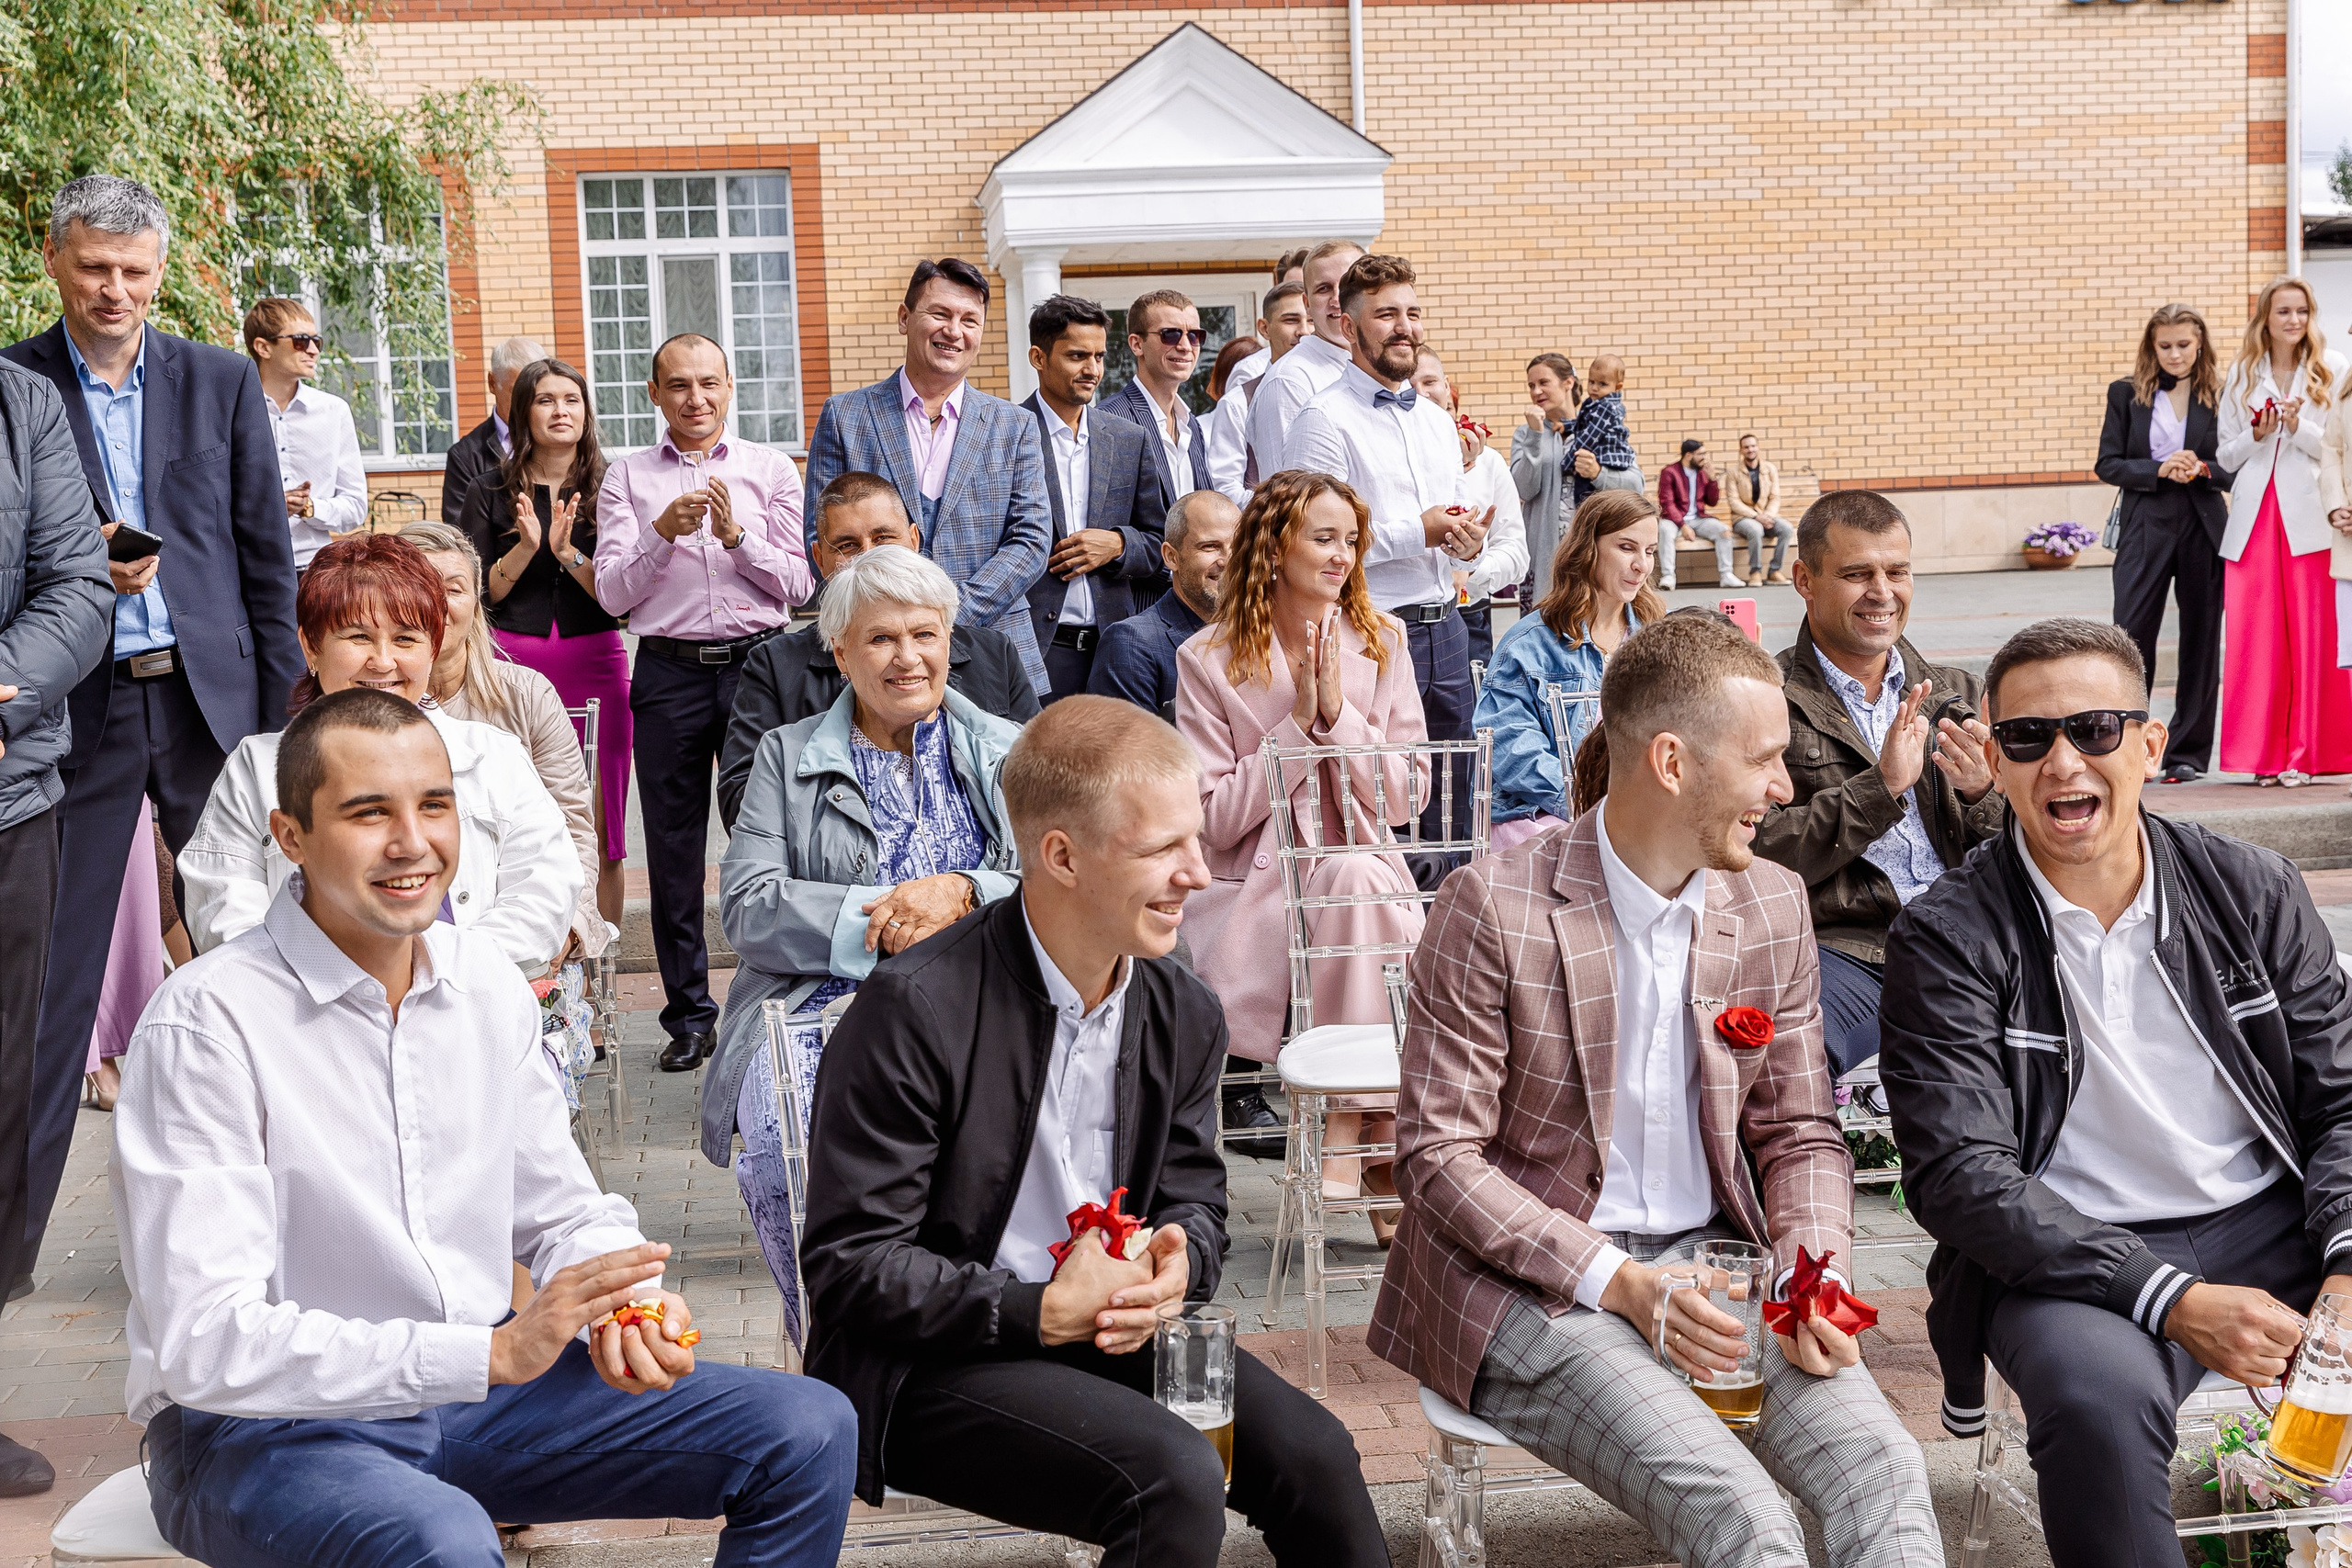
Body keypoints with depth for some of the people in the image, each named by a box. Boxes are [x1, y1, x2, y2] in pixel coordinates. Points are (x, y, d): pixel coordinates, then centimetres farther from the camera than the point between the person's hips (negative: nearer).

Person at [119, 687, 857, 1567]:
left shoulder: (486, 982, 3)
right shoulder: (206, 1025, -18)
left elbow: (560, 1213, 12)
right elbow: (206, 1344, -23)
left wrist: (629, 1302, -12)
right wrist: (495, 1353, -28)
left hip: (472, 1389, 6)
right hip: (260, 1428, -6)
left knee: (810, 1434, -3)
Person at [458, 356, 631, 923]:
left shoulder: (608, 489, 7)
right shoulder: (492, 492, 8)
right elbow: (477, 591, 4)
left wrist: (567, 551, -15)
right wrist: (527, 547, -11)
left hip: (594, 663, 0)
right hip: (513, 661, 0)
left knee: (597, 828, 1)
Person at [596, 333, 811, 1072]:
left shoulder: (770, 469, 10)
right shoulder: (627, 477, 10)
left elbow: (796, 585, 3)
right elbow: (611, 593, 1)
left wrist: (734, 533, -11)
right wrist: (663, 532, -13)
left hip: (758, 663, -1)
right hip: (670, 671, 1)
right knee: (673, 848, 4)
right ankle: (689, 1015, 13)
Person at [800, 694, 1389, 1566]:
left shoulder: (1185, 1016, 3)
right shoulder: (915, 1010, -18)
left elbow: (1195, 1202, 13)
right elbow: (851, 1265, -17)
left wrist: (1173, 1270, -12)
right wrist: (1040, 1311, -24)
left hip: (1114, 1331, 6)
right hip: (933, 1364, -6)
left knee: (1312, 1454, -15)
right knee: (1177, 1481, -27)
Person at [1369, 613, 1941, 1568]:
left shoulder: (1772, 907, 6)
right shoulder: (1495, 908, -11)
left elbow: (1799, 1133, 12)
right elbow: (1438, 1155, -11)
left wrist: (1811, 1273, -9)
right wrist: (1618, 1283, -21)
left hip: (1710, 1262, 5)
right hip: (1530, 1283, -5)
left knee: (1882, 1467, -21)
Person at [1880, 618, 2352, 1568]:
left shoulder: (2254, 893, 6)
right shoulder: (1946, 939, -6)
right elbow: (1960, 1173, -13)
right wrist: (2172, 1301, -22)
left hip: (2273, 1225, 4)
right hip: (2073, 1258, -4)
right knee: (2101, 1395, -36)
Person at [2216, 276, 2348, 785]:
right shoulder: (2241, 376, 13)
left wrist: (2298, 427, -14)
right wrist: (2257, 436, -6)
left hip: (2309, 515, -2)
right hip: (2254, 517, 2)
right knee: (2255, 635, -1)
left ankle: (2305, 752, 4)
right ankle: (2263, 752, 6)